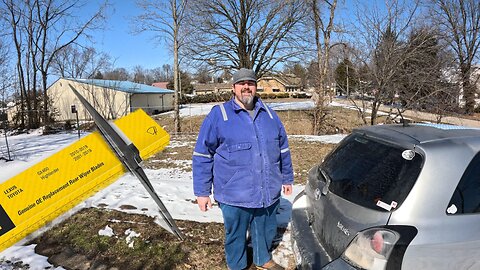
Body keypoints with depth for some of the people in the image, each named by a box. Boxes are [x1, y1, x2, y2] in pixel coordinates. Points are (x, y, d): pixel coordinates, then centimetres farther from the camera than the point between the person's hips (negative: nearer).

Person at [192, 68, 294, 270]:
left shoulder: (269, 115, 7)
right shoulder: (218, 115, -6)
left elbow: (283, 149, 17)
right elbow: (202, 155, -4)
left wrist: (287, 178, 19)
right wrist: (202, 192, -5)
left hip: (269, 192, 4)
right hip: (235, 195, -4)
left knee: (266, 231, 22)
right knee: (235, 235, 14)